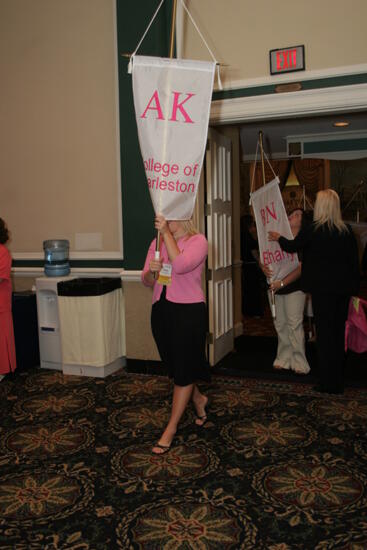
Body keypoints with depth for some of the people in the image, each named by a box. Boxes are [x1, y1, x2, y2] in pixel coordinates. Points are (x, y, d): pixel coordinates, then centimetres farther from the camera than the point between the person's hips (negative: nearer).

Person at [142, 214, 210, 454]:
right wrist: (152, 272, -15)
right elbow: (146, 281, 7)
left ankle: (171, 429, 15)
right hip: (161, 309, 6)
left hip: (189, 310, -6)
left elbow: (180, 265, -27)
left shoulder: (198, 241, -7)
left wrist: (167, 233, -24)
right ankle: (199, 400, 44)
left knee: (183, 369, 2)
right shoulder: (157, 242, 10)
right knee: (175, 366, 17)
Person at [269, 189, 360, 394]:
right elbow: (355, 260, 5)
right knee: (339, 332, 15)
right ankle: (338, 380, 25)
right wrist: (354, 286, 13)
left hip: (322, 288, -5)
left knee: (325, 333, 1)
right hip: (343, 288, 5)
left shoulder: (313, 230, -11)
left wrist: (278, 237, 22)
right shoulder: (347, 231, 2)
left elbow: (292, 246, 3)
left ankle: (329, 383, 6)